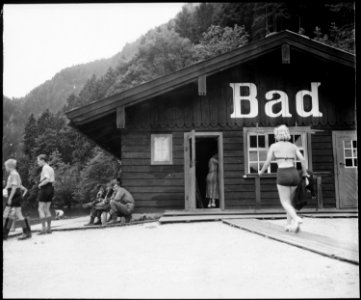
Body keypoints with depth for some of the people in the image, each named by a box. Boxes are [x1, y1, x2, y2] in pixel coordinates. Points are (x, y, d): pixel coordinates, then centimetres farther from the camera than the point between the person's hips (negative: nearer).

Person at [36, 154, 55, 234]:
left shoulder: (45, 168, -12)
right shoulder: (51, 168, 15)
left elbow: (47, 179, -24)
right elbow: (53, 181, 18)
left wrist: (40, 184, -11)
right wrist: (42, 183, 12)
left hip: (44, 189, -9)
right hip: (51, 188, 9)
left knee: (41, 209, -3)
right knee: (47, 209, 12)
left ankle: (43, 228, -7)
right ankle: (49, 228, 12)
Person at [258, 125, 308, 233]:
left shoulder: (274, 146, 6)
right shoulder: (293, 146, 14)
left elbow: (267, 162, 6)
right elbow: (302, 159, 2)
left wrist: (261, 171, 24)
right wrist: (304, 173, 15)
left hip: (283, 175, -4)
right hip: (294, 174, 4)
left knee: (285, 202, 1)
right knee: (289, 200, 19)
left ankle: (296, 219, -23)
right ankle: (289, 224, 14)